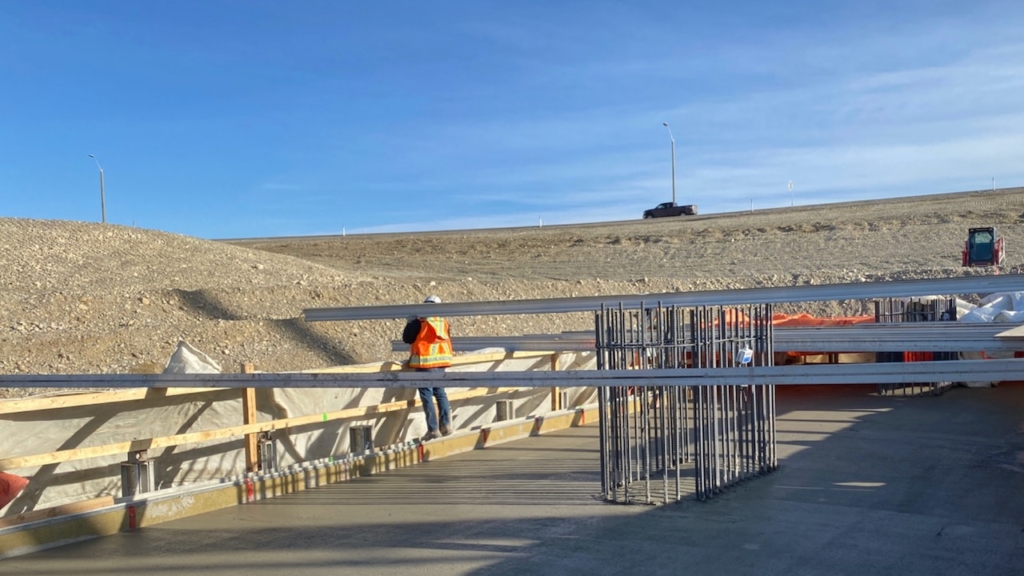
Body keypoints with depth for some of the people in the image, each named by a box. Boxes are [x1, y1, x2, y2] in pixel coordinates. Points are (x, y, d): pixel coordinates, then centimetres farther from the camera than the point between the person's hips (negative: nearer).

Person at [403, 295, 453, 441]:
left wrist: (410, 322, 13)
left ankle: (433, 429, -4)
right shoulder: (443, 321, 8)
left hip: (425, 363, -6)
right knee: (440, 392, 18)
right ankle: (446, 425, 15)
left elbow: (406, 338, 0)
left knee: (427, 395, -2)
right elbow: (448, 340, 14)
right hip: (441, 361, 6)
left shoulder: (420, 321, -8)